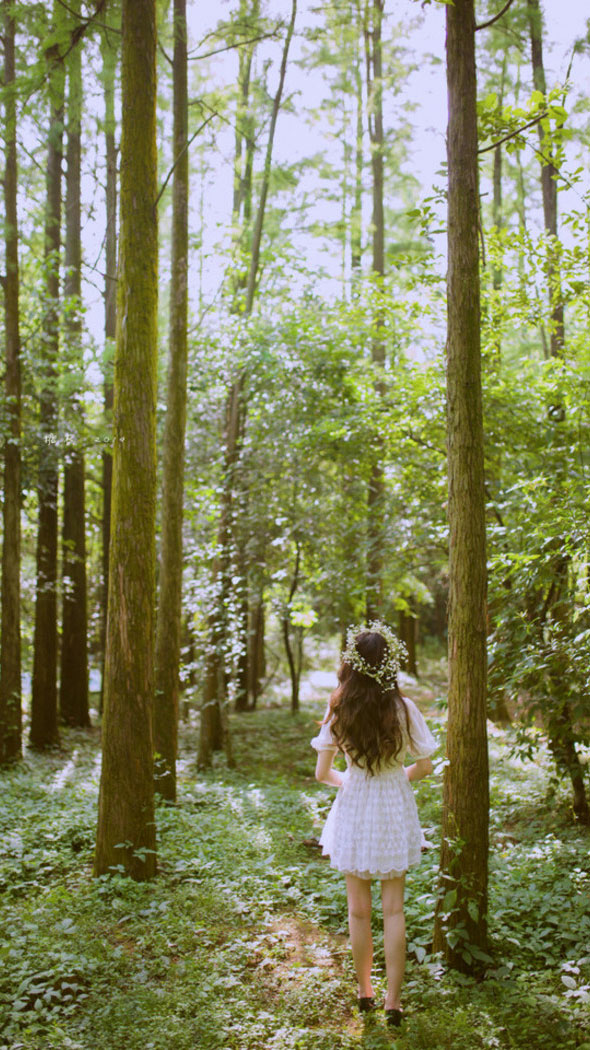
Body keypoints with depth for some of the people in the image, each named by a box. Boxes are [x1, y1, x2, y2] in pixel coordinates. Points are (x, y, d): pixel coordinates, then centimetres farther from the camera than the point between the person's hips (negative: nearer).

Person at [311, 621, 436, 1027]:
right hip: (395, 812, 0)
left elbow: (322, 773, -7)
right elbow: (425, 766, -7)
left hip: (354, 811, 0)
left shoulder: (339, 711, -13)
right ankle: (393, 1000, 16)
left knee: (359, 909, 16)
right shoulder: (403, 708, -15)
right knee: (394, 909, 12)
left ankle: (365, 989, 31)